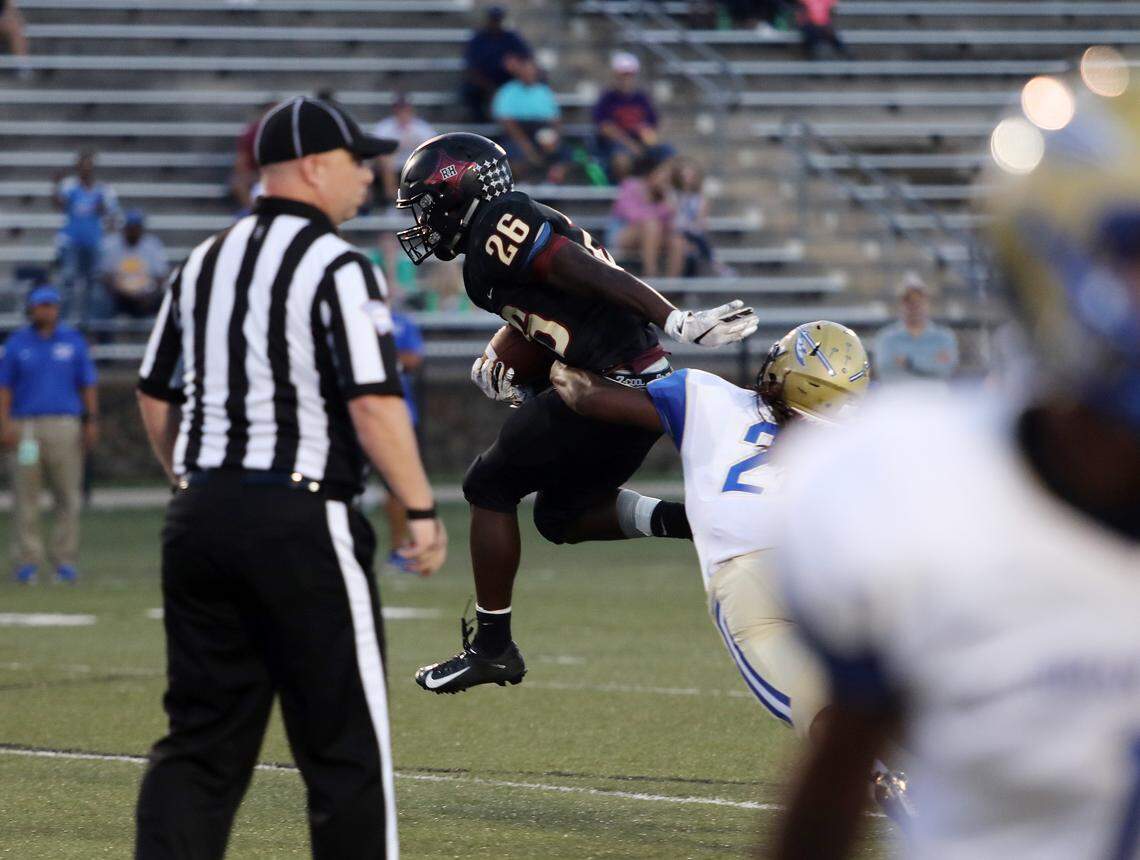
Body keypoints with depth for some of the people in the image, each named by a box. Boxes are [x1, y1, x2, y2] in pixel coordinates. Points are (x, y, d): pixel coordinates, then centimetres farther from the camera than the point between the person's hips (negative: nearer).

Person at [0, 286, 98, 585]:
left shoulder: (73, 341, 12)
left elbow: (88, 384, 12)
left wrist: (92, 422, 2)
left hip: (65, 425, 1)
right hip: (26, 425, -1)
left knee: (68, 495, -2)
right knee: (25, 496, -4)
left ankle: (65, 560, 2)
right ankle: (28, 561, -1)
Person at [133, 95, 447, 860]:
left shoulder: (204, 263, 13)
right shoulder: (337, 267, -10)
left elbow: (155, 400, 18)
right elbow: (373, 403, -17)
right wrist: (422, 510, -10)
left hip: (199, 518, 7)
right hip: (301, 524, -7)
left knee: (201, 739, 8)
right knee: (345, 740, 2)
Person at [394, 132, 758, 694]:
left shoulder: (498, 226, -10)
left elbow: (591, 274, -19)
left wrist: (678, 323, -26)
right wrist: (499, 370, 6)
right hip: (646, 385, 10)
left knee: (489, 488, 5)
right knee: (560, 515, 21)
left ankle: (493, 646, 9)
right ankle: (683, 520, 3)